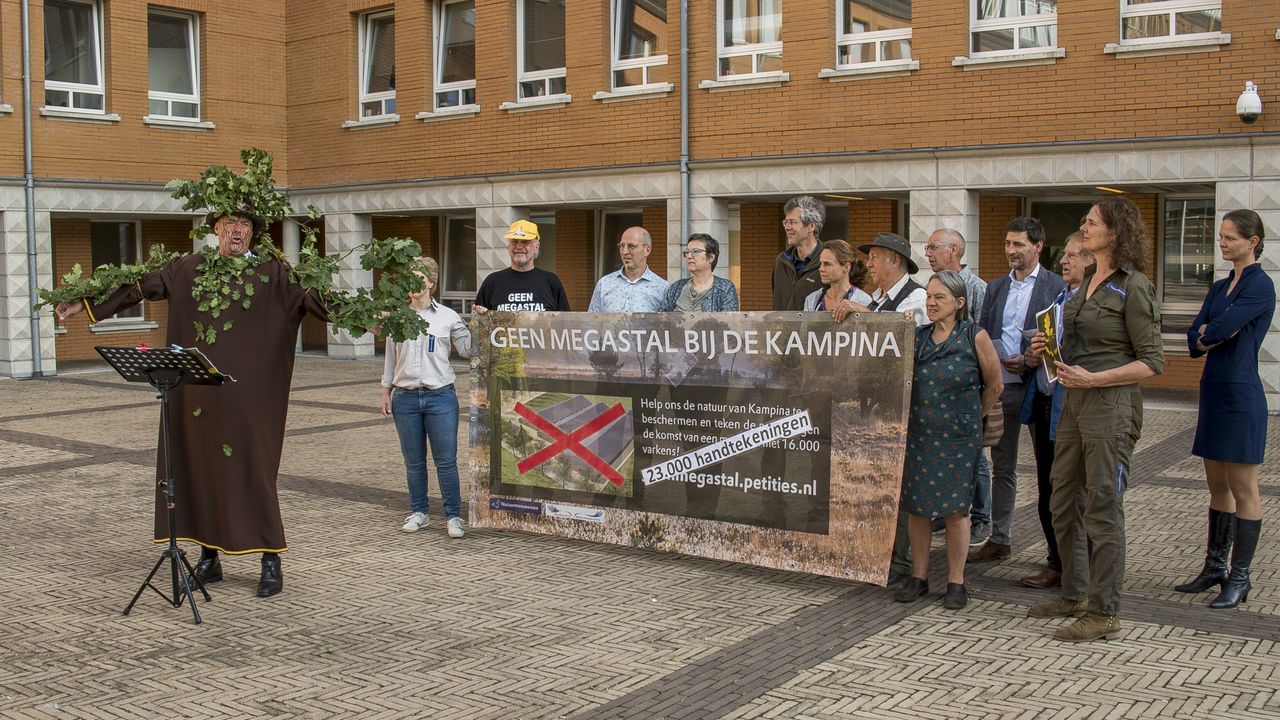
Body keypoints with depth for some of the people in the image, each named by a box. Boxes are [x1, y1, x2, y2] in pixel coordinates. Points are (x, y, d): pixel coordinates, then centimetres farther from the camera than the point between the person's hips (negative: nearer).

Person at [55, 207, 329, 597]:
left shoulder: (272, 274, -1)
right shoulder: (188, 269, 8)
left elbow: (311, 295, -12)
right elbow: (138, 287, 12)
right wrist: (85, 303, 12)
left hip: (248, 397, -3)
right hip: (198, 396, 4)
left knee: (253, 470, -3)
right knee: (199, 466, 8)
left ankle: (271, 561, 5)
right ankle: (209, 558, 20)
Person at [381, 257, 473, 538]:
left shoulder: (447, 317, 3)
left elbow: (467, 349, 3)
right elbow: (390, 358, 15)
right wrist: (386, 391, 14)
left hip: (440, 396, -2)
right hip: (406, 397, 2)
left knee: (446, 460, -3)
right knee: (413, 461, 9)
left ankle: (453, 516, 5)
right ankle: (418, 512, 22)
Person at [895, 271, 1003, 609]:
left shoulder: (975, 337, -4)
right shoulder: (917, 337, 6)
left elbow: (994, 385, 5)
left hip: (957, 437, -3)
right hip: (917, 435, 3)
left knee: (954, 509, 2)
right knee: (916, 506, 6)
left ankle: (956, 582, 13)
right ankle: (918, 576, 18)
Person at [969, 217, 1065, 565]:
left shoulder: (1056, 286, -3)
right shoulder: (995, 287, 14)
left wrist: (1029, 363, -17)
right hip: (1001, 387, 5)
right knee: (1002, 467, 12)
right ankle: (999, 539, 21)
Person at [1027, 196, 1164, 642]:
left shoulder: (1133, 287, -12)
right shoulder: (1089, 281, 14)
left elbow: (1152, 362, -12)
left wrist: (1092, 378, -20)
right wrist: (1051, 349, 6)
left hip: (1111, 404, -9)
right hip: (1075, 403, 9)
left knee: (1102, 509, -3)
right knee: (1063, 504, 14)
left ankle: (1104, 613, 7)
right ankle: (1074, 595, 27)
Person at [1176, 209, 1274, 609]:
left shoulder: (1260, 285, -11)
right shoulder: (1219, 287, 14)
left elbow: (1221, 330, -20)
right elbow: (1194, 341, 6)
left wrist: (1208, 332, 0)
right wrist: (1217, 333, -12)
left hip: (1241, 396, -8)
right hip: (1214, 392, 8)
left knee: (1243, 491, 0)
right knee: (1217, 487, 14)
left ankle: (1239, 578, 7)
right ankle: (1215, 567, 22)